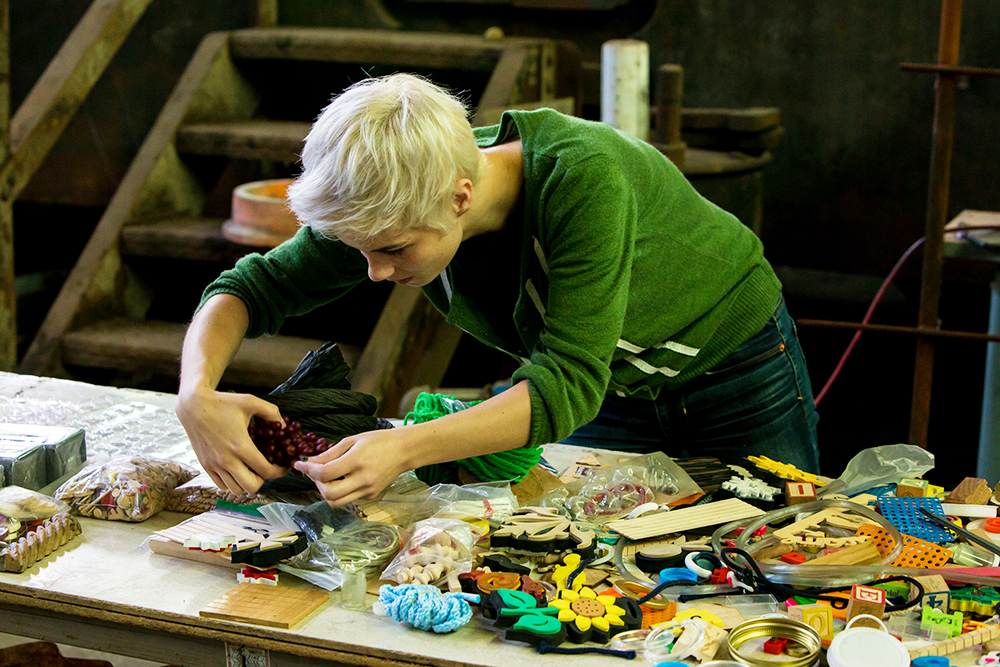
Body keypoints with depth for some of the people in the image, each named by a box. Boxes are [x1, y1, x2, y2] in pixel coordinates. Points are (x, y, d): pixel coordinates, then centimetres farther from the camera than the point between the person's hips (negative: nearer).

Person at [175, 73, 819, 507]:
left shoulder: (582, 177, -40)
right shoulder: (392, 207, -23)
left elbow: (570, 383, -43)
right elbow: (255, 286, -15)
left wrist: (407, 448, -54)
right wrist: (198, 395, -36)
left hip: (736, 377, -4)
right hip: (612, 392, 4)